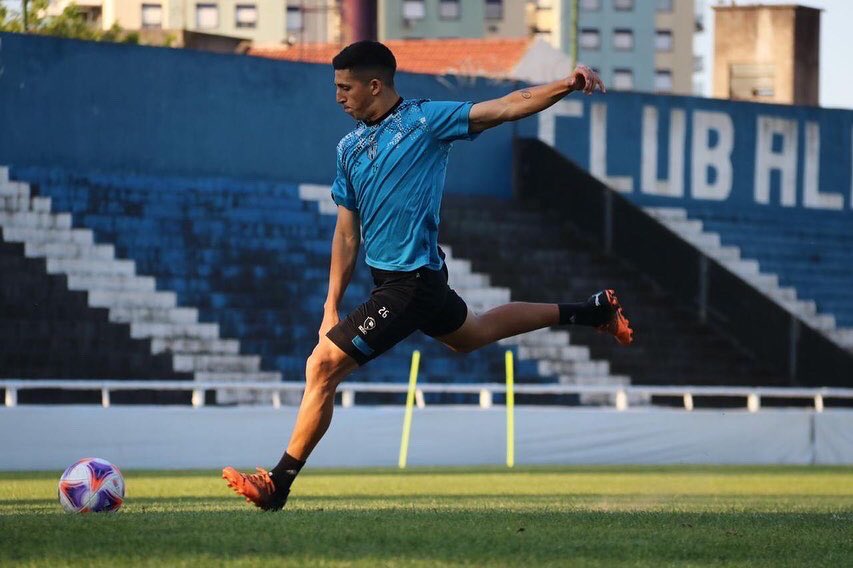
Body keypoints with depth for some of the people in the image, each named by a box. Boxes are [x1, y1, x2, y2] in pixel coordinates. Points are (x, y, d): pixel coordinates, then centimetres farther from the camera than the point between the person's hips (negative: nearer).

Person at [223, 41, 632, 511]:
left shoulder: (425, 120, -11)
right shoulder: (350, 147, 9)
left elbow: (509, 106, -16)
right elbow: (347, 235, 12)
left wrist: (569, 85, -30)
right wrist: (332, 308, 8)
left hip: (411, 283, -9)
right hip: (389, 278, 9)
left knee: (323, 365, -14)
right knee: (473, 334, 30)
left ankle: (279, 484, -8)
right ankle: (589, 312, 45)